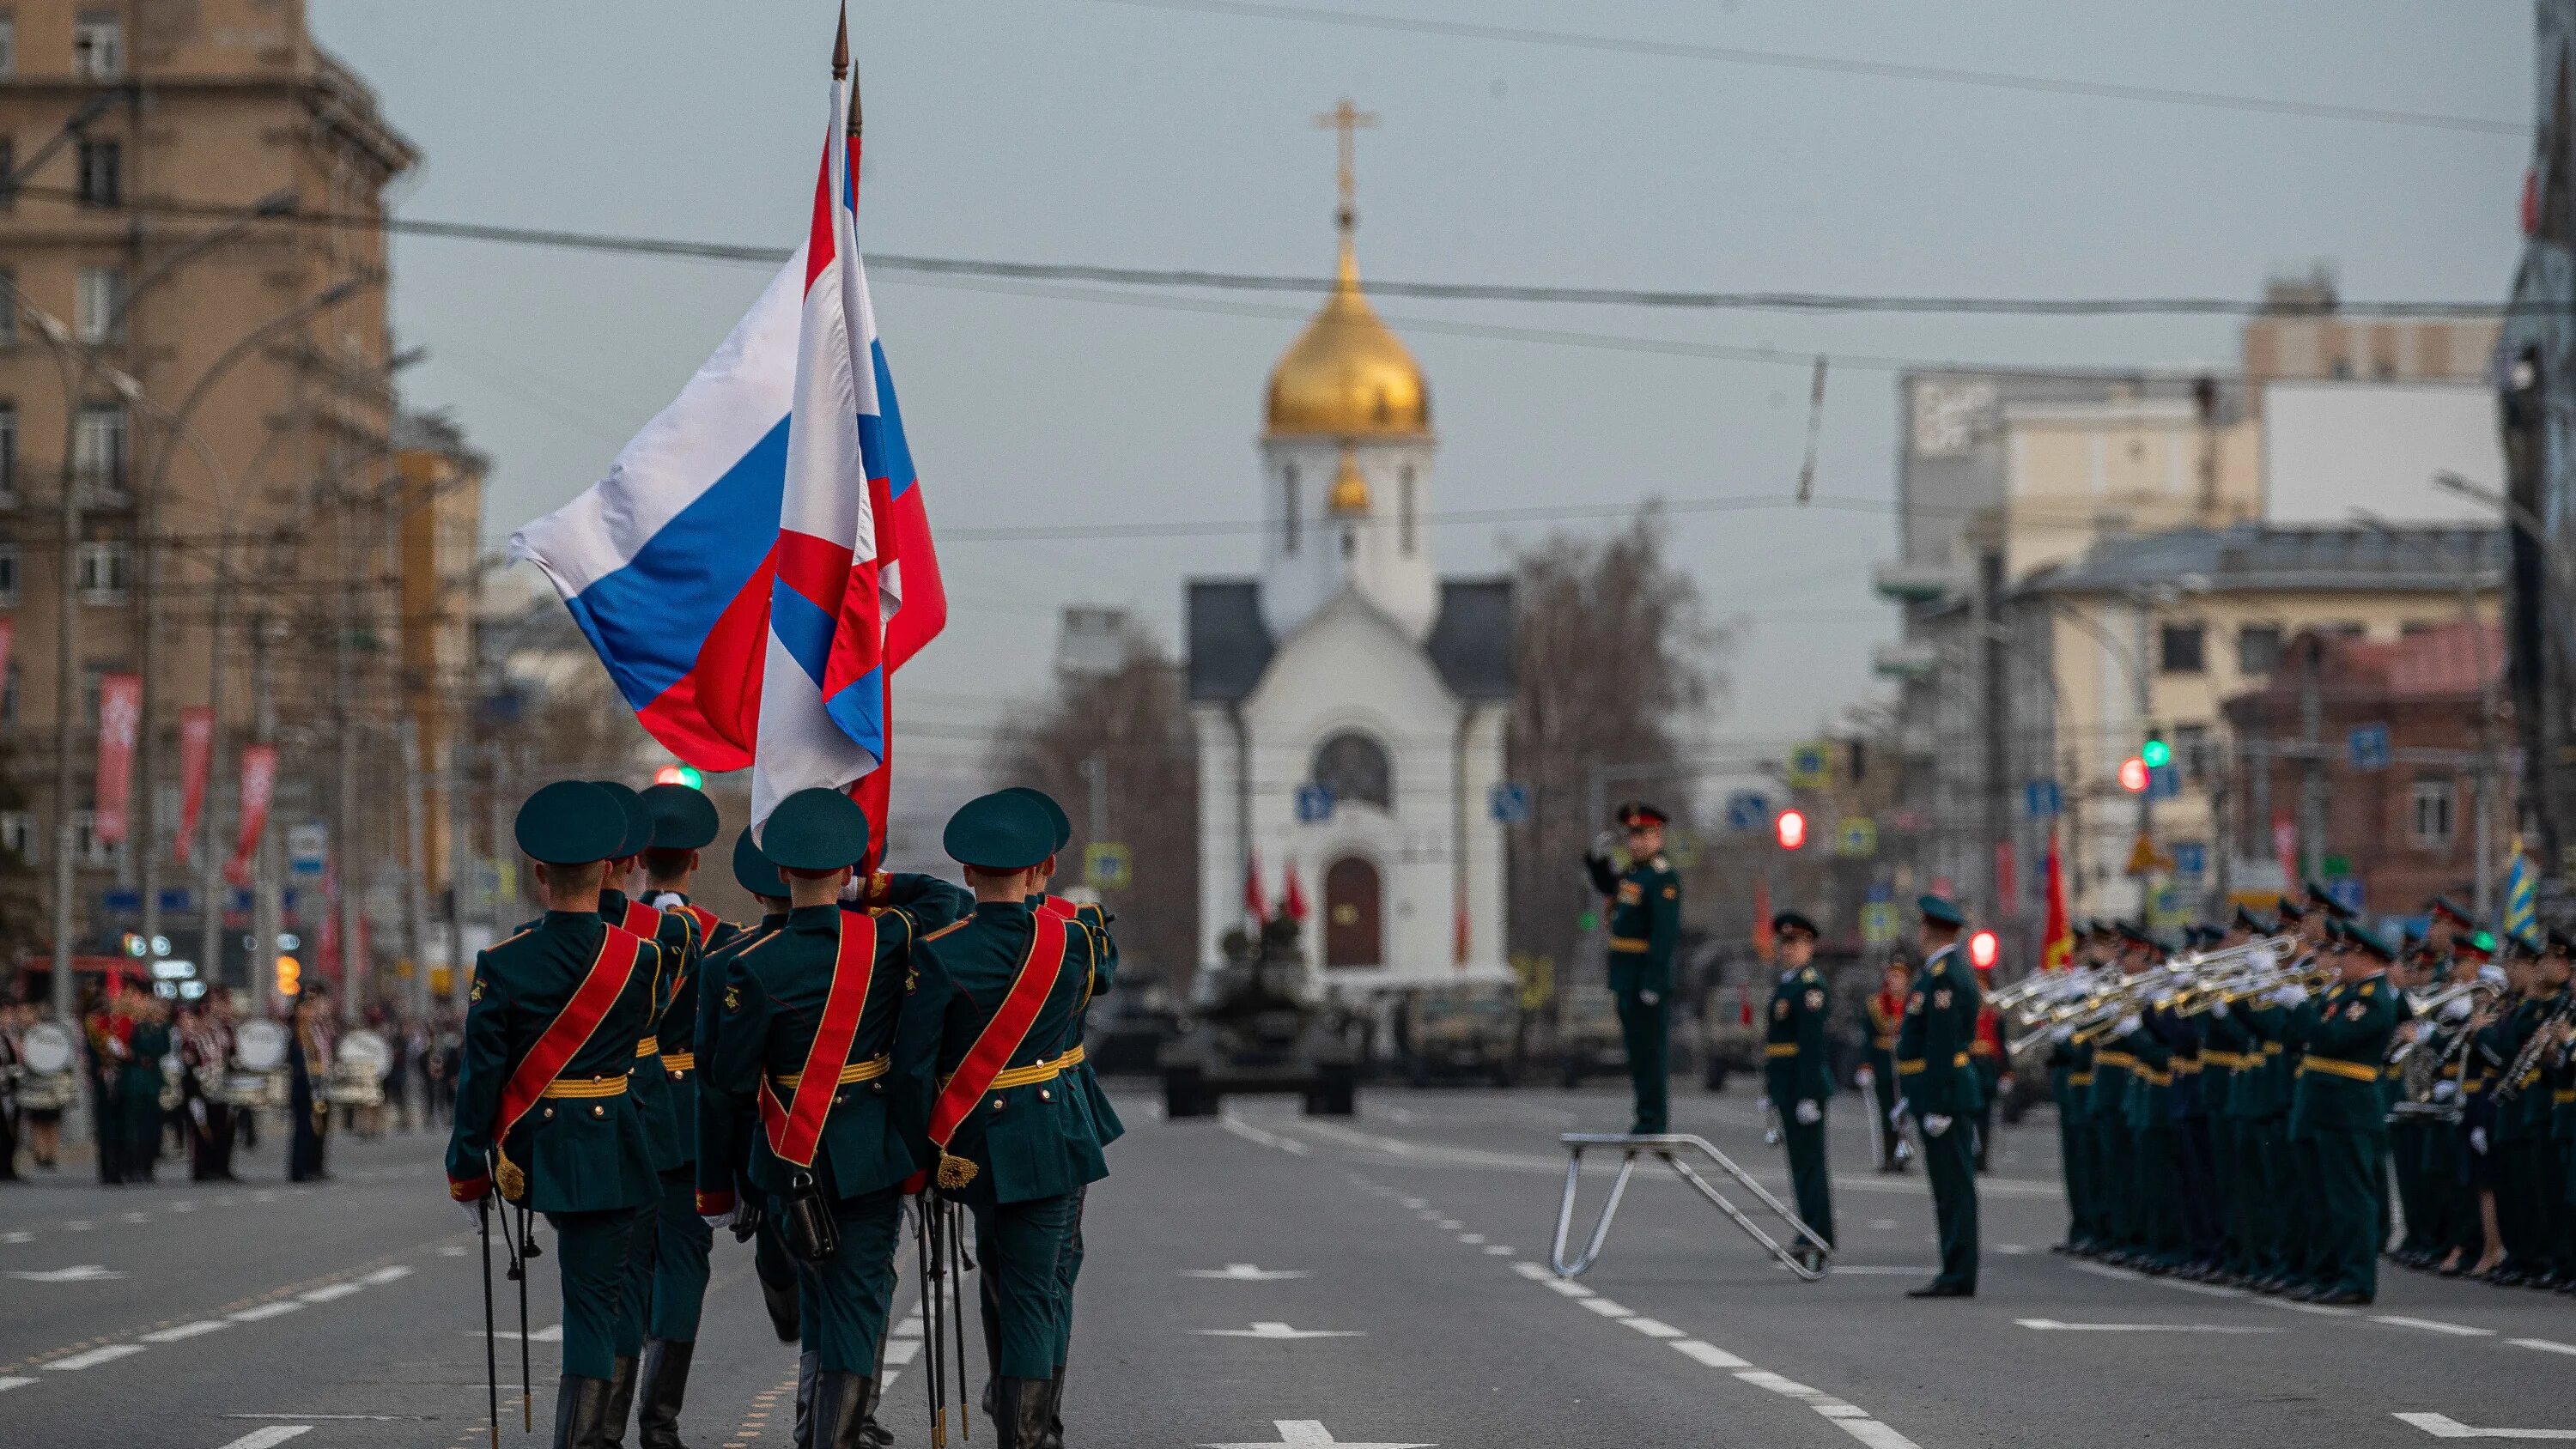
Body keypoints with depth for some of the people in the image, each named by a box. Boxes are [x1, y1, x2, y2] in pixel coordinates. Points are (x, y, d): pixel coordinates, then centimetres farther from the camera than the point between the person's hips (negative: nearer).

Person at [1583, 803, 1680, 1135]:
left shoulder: (1664, 878, -15)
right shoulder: (1635, 871, 14)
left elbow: (1666, 932, -22)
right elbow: (1606, 885, 35)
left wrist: (1654, 983, -26)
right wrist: (1599, 858, 14)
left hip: (1650, 976, -10)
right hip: (1627, 979, 10)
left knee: (1650, 1048, -7)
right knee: (1636, 1046, 12)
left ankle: (1653, 1120, -6)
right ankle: (1650, 1116, 18)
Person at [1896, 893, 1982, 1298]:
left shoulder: (1943, 977, -16)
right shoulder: (1944, 972, 16)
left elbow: (1942, 1045, -21)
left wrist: (1936, 1106, -23)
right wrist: (1908, 1098, 23)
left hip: (1943, 1095, -10)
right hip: (1941, 1096, 10)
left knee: (1954, 1186, -8)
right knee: (1949, 1186, 11)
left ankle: (1958, 1276, -8)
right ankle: (1956, 1274, 14)